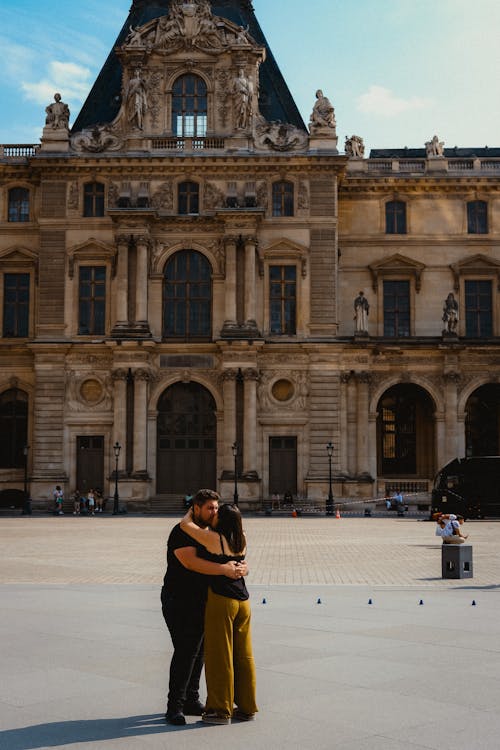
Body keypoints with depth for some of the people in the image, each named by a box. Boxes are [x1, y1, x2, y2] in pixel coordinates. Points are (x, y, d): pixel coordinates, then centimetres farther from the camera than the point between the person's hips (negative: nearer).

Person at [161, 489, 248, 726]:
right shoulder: (181, 533, -14)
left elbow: (230, 558, 11)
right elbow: (191, 562, -29)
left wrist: (241, 567, -13)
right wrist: (224, 569, -35)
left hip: (201, 602, 8)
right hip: (179, 602, -8)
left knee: (198, 651, 11)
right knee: (185, 651, -11)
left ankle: (191, 701, 23)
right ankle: (174, 708, -4)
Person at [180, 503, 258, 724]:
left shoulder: (214, 538, -12)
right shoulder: (241, 541, 7)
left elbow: (185, 524, -7)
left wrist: (191, 512, 11)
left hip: (221, 600, -7)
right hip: (243, 601, 7)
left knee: (219, 655, 2)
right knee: (243, 656, 12)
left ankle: (221, 710, 9)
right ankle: (246, 708, 20)